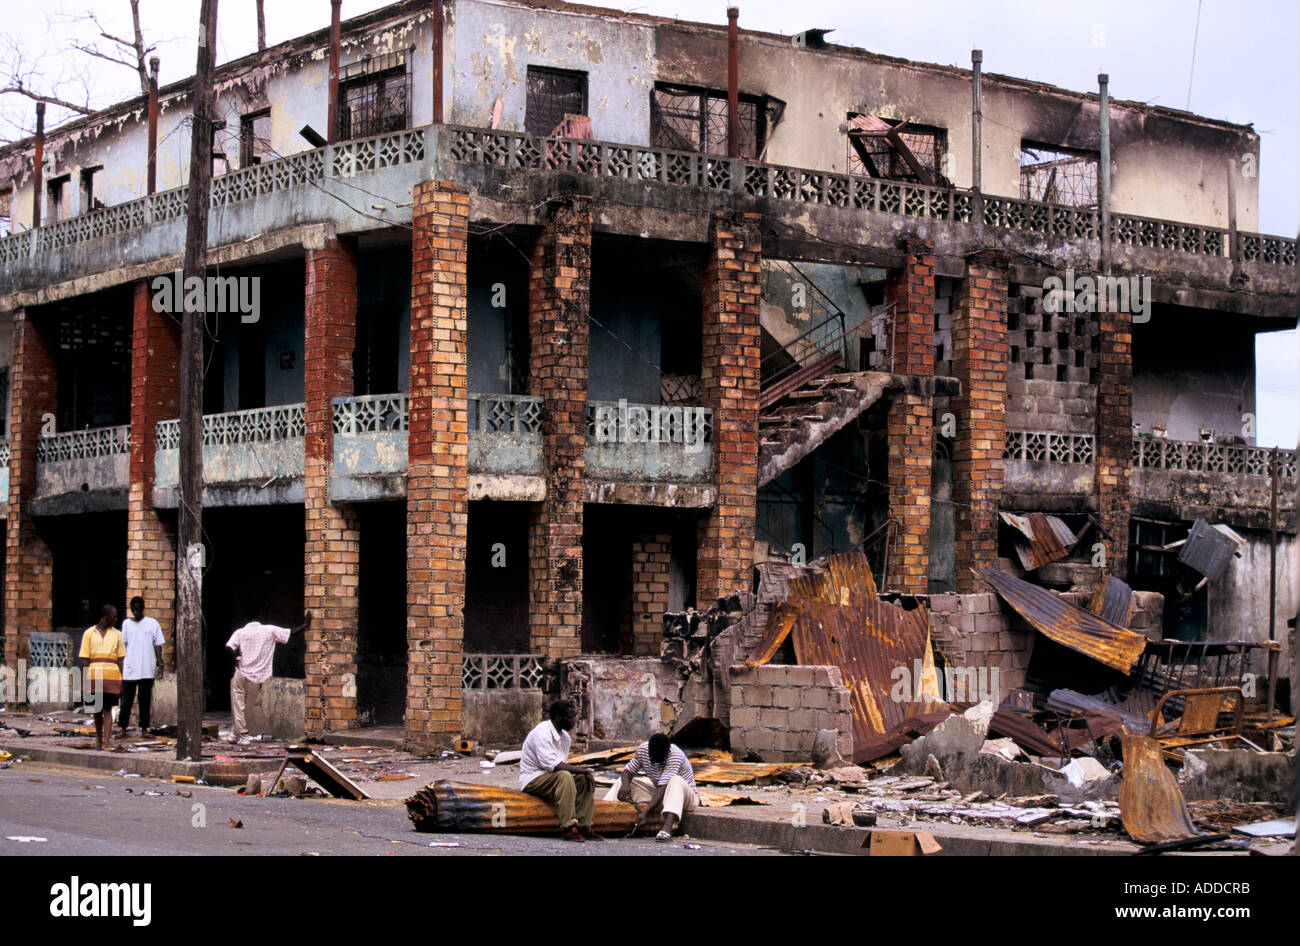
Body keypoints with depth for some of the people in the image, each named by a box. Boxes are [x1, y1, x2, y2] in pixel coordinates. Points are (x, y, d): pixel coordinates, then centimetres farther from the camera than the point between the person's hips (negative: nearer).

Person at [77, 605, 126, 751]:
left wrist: (121, 681, 4)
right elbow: (84, 659, 5)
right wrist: (85, 681, -2)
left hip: (112, 677, 0)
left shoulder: (117, 635, 12)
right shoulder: (89, 633, 7)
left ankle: (106, 741, -11)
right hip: (94, 677, 0)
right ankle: (98, 737, 25)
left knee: (107, 709, -6)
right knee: (96, 710, 9)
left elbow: (120, 659, 10)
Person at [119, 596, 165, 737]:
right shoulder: (126, 623, 8)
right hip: (129, 669, 1)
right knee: (127, 699, 0)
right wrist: (119, 663, 5)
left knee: (145, 700, 5)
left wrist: (159, 662, -4)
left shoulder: (152, 624, 4)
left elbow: (157, 644, 5)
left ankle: (144, 727, 11)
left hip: (147, 670, -1)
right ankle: (123, 727, 6)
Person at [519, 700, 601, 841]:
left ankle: (583, 827, -10)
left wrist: (585, 772, -9)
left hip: (553, 779, 9)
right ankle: (567, 828, -36)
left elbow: (562, 765, 9)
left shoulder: (565, 736, 11)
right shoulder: (542, 733, -19)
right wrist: (579, 769, -23)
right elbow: (551, 764, -28)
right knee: (564, 776, -33)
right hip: (532, 779, -9)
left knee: (586, 780, -6)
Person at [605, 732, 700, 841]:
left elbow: (663, 787, -35)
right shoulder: (642, 749, -12)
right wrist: (625, 784, -27)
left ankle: (667, 828, -55)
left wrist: (645, 812, -43)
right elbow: (628, 770, -2)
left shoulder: (675, 755, -29)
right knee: (624, 780, -6)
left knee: (675, 780, -38)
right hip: (658, 794, 6)